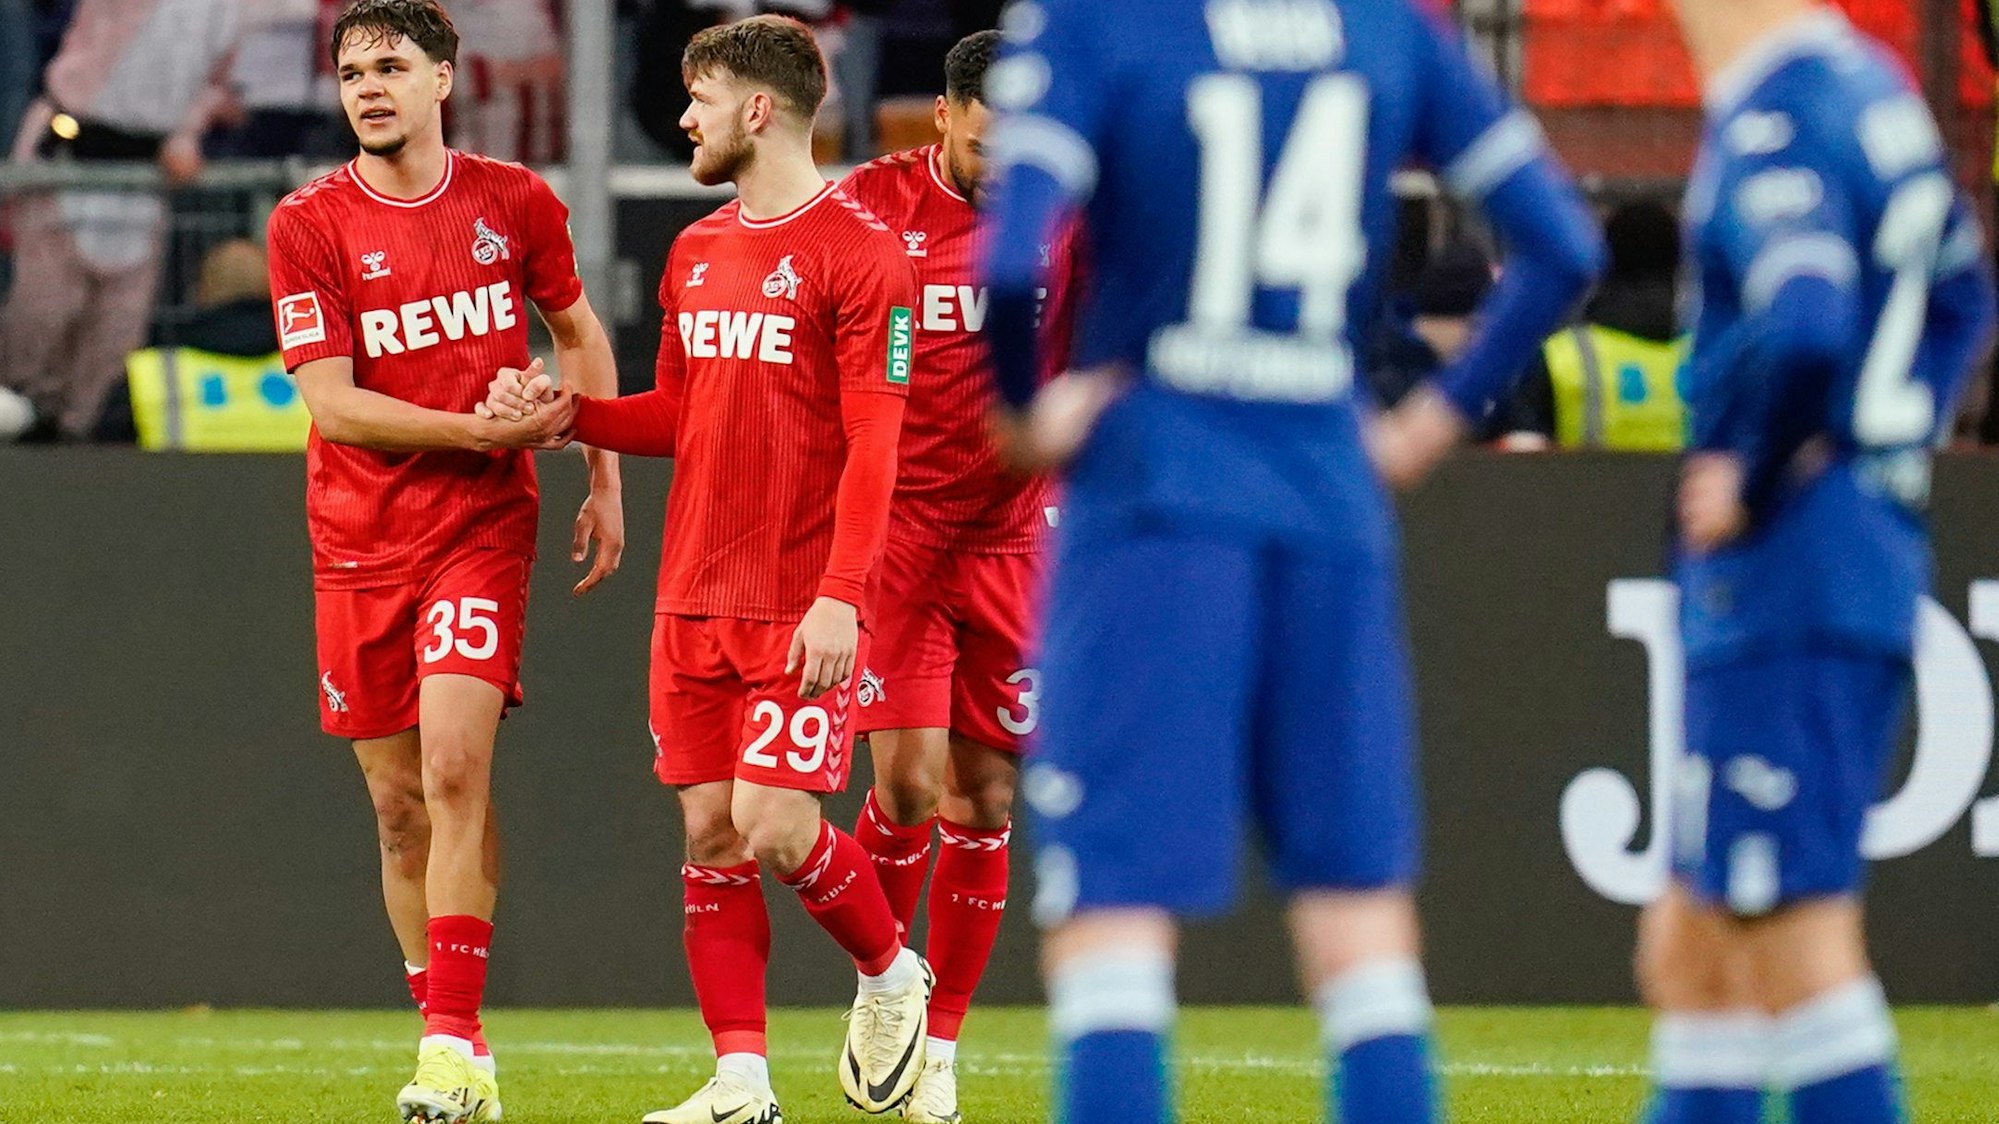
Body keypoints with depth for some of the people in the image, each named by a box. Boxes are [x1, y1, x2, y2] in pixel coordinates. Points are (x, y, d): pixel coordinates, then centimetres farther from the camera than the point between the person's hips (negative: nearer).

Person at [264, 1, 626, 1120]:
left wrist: (606, 481, 14)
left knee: (455, 766, -18)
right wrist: (482, 427, -17)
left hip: (483, 525, -1)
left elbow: (580, 330, 18)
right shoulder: (310, 225, -3)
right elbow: (331, 402, -9)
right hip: (361, 542, 1)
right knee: (400, 803, 5)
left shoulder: (515, 202, 2)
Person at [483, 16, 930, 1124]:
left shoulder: (857, 252, -9)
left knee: (775, 827, -12)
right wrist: (568, 414, 5)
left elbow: (873, 443, -13)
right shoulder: (697, 253, 14)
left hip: (801, 605, -7)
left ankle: (892, 974, 16)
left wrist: (840, 594, -20)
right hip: (694, 597, 7)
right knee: (710, 833, 2)